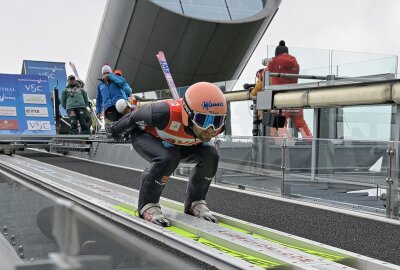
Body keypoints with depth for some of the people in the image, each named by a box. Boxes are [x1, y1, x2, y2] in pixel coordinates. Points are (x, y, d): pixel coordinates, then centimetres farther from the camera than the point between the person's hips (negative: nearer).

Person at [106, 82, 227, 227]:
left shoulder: (216, 126, -29)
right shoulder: (167, 114, -45)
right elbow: (136, 116, -24)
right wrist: (115, 131, -6)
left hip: (178, 142, 5)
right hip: (146, 135, -5)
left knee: (210, 156, -15)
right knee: (167, 158, -34)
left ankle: (195, 203, 3)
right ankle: (148, 204, -14)